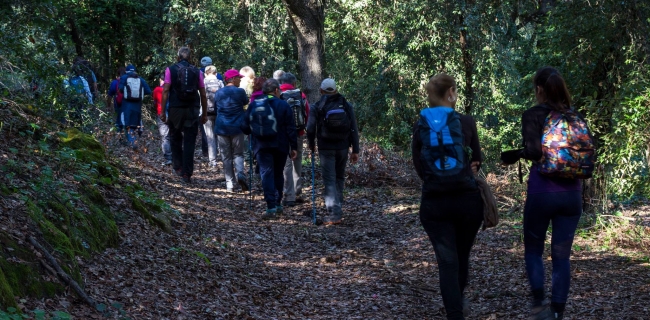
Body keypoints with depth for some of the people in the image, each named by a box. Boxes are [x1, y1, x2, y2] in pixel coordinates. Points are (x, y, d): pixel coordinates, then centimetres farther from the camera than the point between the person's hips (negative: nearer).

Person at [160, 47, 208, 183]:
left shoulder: (170, 70, 0)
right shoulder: (197, 72, 5)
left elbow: (166, 91, -7)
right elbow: (203, 94, 5)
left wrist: (163, 111, -4)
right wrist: (204, 114, 12)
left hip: (176, 109, -1)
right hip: (193, 110, 1)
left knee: (175, 138, 19)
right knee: (190, 141, 2)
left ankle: (178, 166, 18)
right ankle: (187, 173, -1)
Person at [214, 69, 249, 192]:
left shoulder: (218, 93, 4)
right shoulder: (240, 91, -5)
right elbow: (246, 102, 11)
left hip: (221, 128, 2)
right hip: (237, 128, -2)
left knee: (226, 157, 6)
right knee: (238, 154, 8)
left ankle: (229, 184, 1)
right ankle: (240, 173, -19)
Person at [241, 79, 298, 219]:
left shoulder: (253, 105, 3)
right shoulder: (283, 105, -4)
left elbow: (245, 127, 6)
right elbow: (290, 129, -6)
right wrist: (293, 147, 1)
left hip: (261, 146, 0)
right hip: (280, 146, 0)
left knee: (266, 174, -4)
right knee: (278, 174, 16)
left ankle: (271, 207, -16)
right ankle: (278, 204, 23)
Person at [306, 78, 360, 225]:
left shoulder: (317, 107, -4)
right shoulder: (346, 106, 4)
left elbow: (310, 129, -7)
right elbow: (354, 129, 1)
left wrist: (311, 144, 12)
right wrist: (355, 150, 5)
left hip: (326, 148, -3)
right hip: (343, 147, 3)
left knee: (329, 180, -2)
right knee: (339, 177, 19)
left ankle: (334, 214, -11)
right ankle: (338, 209, 25)